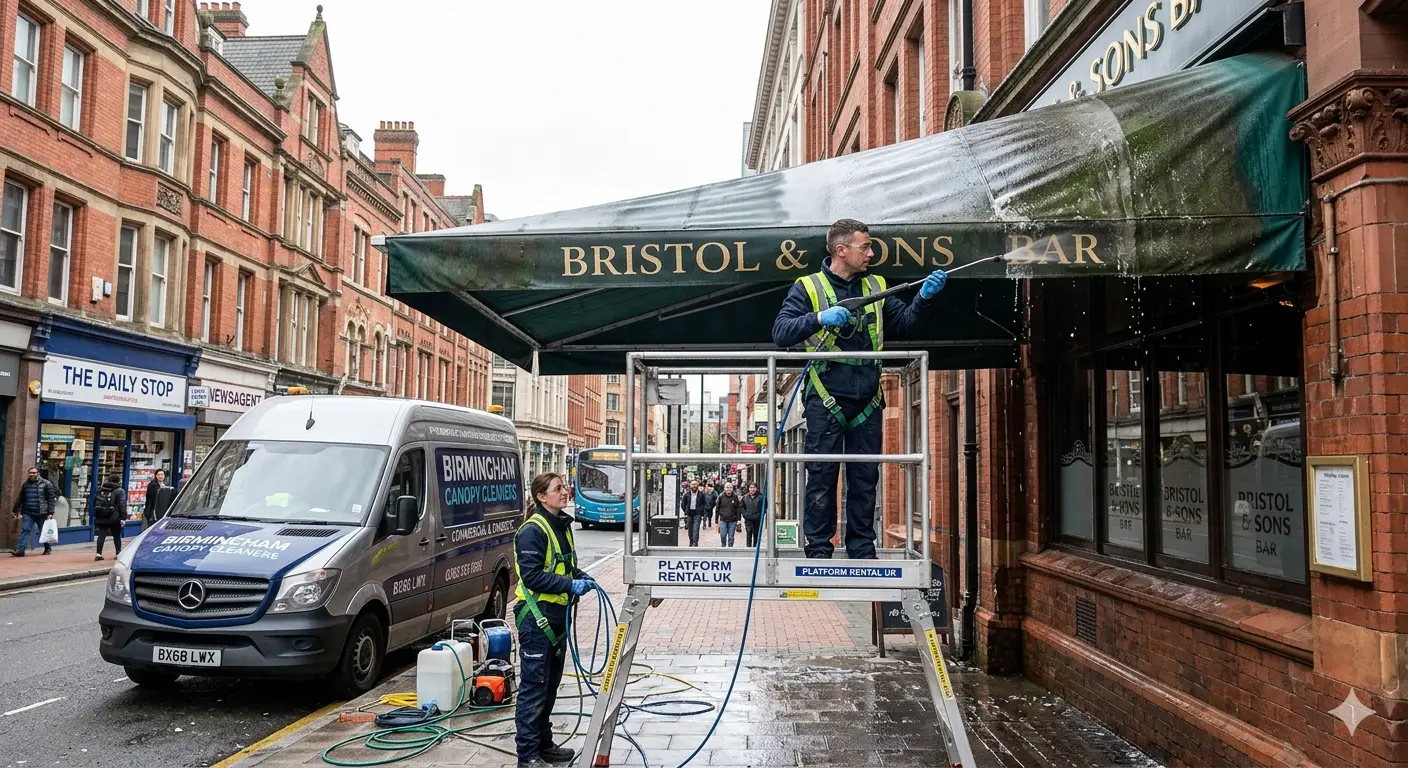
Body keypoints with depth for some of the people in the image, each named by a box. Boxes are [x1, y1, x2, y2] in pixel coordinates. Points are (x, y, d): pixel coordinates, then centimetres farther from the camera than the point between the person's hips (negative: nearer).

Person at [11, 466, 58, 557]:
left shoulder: (46, 484, -2)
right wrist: (16, 510, 19)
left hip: (41, 513, -3)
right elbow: (20, 498, 22)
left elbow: (51, 498, -5)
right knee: (25, 530, -9)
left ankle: (48, 549, 21)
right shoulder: (25, 484, 13)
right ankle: (21, 549, -14)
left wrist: (50, 512, -10)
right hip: (27, 513, 3)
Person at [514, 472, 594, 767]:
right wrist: (570, 585, -24)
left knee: (550, 685, 16)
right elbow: (531, 575, -22)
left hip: (557, 616, 9)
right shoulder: (532, 530, -16)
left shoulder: (563, 525, 11)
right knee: (533, 687, -3)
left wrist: (582, 577, 1)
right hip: (536, 617, -9)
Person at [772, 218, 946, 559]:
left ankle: (862, 549, 18)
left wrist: (924, 297, -3)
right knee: (822, 476, 0)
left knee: (865, 478, 8)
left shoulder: (875, 287, 14)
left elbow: (904, 321, 13)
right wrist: (819, 319, -26)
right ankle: (819, 549, 9)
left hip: (867, 402, 4)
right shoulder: (808, 287, -1)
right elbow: (781, 332, -12)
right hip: (826, 400, -4)